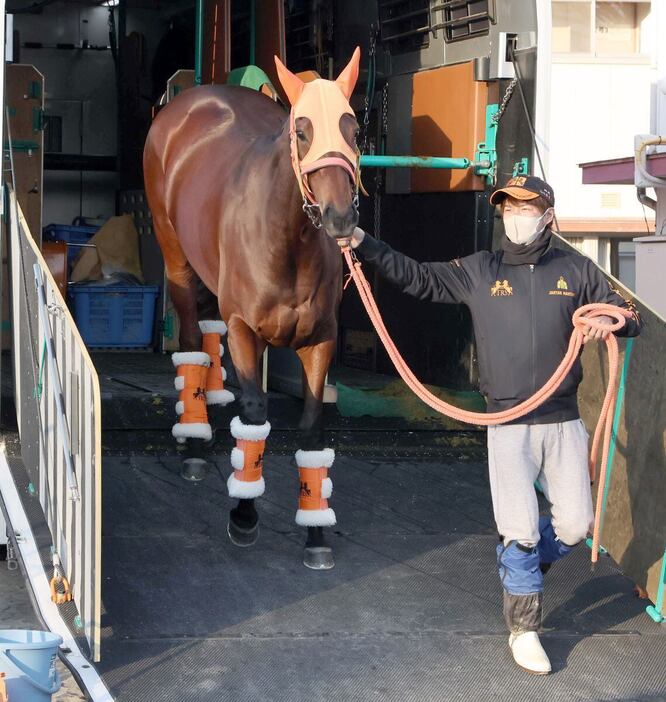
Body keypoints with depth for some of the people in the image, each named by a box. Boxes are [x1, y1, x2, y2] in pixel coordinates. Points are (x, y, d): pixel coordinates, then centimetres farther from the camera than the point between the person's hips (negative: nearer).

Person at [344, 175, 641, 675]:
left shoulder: (576, 270, 3)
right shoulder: (478, 271, 3)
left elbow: (632, 317, 6)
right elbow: (418, 278, 2)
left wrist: (610, 319, -18)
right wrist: (365, 245, -8)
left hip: (564, 422, 2)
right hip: (509, 425, -2)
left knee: (575, 525, 4)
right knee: (521, 530, -3)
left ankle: (519, 563, 36)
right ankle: (524, 630, 13)